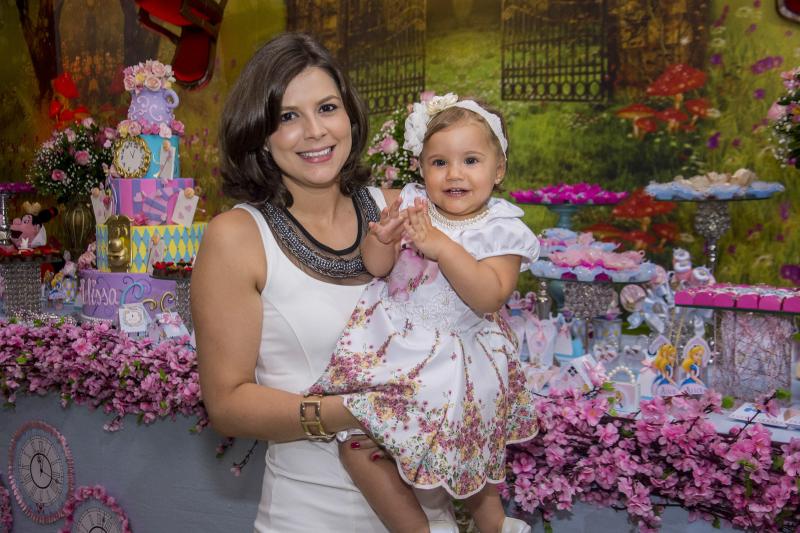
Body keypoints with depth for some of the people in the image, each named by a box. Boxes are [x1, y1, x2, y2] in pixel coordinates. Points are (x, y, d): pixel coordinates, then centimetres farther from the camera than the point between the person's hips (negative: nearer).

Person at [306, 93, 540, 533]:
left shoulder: (502, 228, -9)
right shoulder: (412, 204, -2)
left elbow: (488, 297, -22)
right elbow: (376, 267, -5)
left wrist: (439, 244, -30)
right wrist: (384, 239, -27)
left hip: (457, 350, -2)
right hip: (392, 340, 2)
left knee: (476, 437, 11)